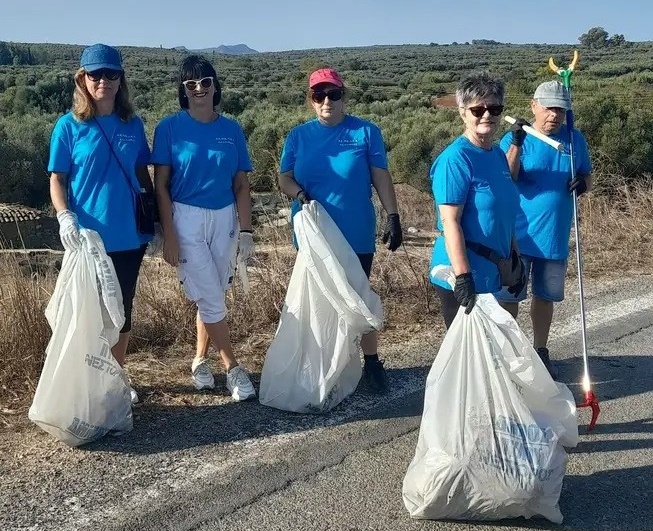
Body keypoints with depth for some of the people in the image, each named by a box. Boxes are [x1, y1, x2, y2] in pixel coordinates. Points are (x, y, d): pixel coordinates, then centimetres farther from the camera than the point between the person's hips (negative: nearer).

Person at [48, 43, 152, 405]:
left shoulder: (132, 124, 5)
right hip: (88, 237, -3)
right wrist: (65, 216, -19)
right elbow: (57, 179, -3)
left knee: (123, 308, 12)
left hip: (129, 236, 3)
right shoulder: (69, 126, -4)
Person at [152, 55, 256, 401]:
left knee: (211, 296, 10)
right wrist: (169, 234, -11)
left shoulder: (231, 130, 4)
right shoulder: (170, 128, -5)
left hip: (224, 219, 3)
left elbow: (241, 184, 6)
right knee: (212, 299, -5)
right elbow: (161, 185, -5)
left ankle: (200, 362, 26)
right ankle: (232, 368, 7)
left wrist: (246, 231, 1)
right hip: (187, 218, -3)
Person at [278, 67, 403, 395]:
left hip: (356, 235, -2)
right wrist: (297, 192, -18)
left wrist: (392, 217, -9)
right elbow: (284, 177, 4)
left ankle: (371, 361, 19)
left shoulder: (366, 132, -2)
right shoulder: (299, 136, 4)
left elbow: (381, 177, -3)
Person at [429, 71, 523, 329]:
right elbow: (450, 222, -21)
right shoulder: (455, 158, -16)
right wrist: (462, 277, -25)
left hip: (491, 273, 8)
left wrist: (514, 259, 18)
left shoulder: (498, 154, 9)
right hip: (462, 279, -8)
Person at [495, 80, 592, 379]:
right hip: (517, 237, -4)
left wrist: (583, 182, -10)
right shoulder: (515, 138, -8)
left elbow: (587, 175, 14)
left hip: (555, 238, 4)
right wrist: (516, 145, -32)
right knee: (509, 298, 2)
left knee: (545, 296, 16)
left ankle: (540, 352, 31)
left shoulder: (575, 140, 4)